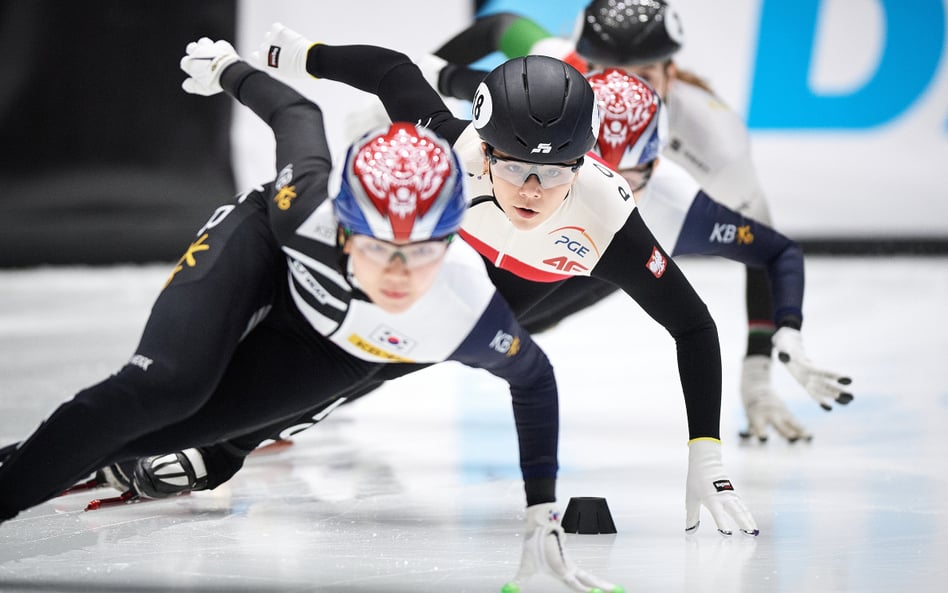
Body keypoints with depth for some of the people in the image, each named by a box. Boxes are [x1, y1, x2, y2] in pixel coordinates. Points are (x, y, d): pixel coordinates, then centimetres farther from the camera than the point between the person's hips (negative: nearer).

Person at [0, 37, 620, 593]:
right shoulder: (304, 209, -40)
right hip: (260, 248, -2)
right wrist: (228, 67, 2)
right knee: (168, 385, -27)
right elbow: (298, 116, -18)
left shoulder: (468, 314, -38)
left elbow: (534, 379, -16)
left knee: (184, 422, -11)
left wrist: (544, 519, -15)